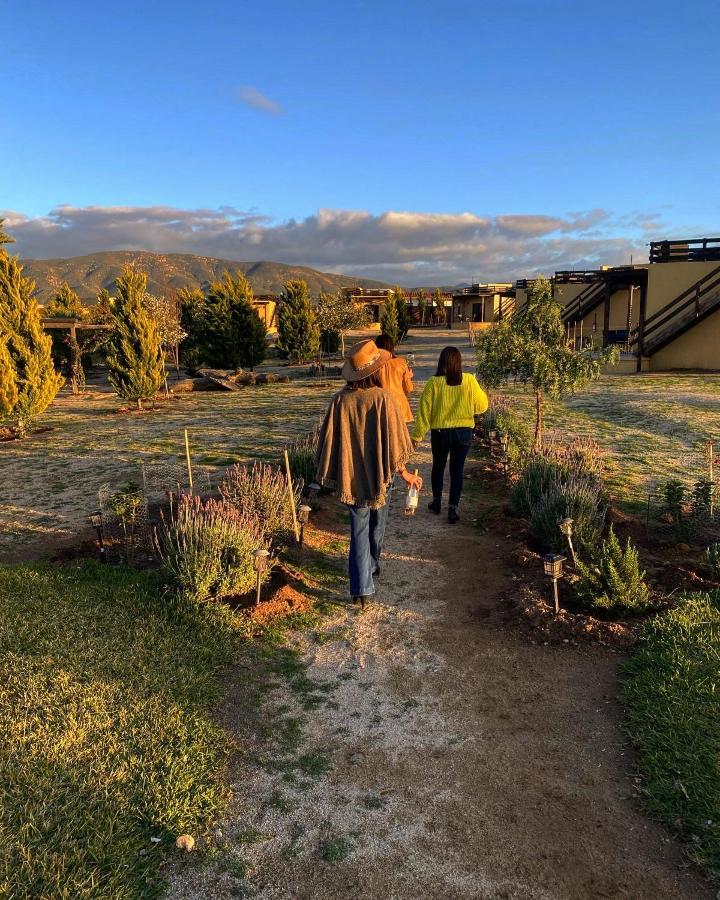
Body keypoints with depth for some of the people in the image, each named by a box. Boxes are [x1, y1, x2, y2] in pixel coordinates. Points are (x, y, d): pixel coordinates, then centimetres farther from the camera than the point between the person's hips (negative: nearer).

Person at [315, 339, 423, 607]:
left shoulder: (340, 399, -10)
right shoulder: (383, 398, -16)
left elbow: (329, 440, -4)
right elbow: (393, 441, -13)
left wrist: (328, 474, 10)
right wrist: (404, 473, 0)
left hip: (351, 476, 1)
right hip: (378, 474, -1)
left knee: (358, 529, 7)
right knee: (377, 523, 23)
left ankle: (361, 589, 0)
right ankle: (372, 567, 44)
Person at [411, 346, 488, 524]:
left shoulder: (434, 383, -13)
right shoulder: (469, 381, -10)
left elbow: (424, 410, -9)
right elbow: (481, 405, -1)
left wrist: (417, 434, -3)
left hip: (440, 432, 0)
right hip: (463, 432, 0)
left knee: (438, 467, 20)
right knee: (457, 470, 8)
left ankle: (436, 502, 31)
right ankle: (453, 509, 6)